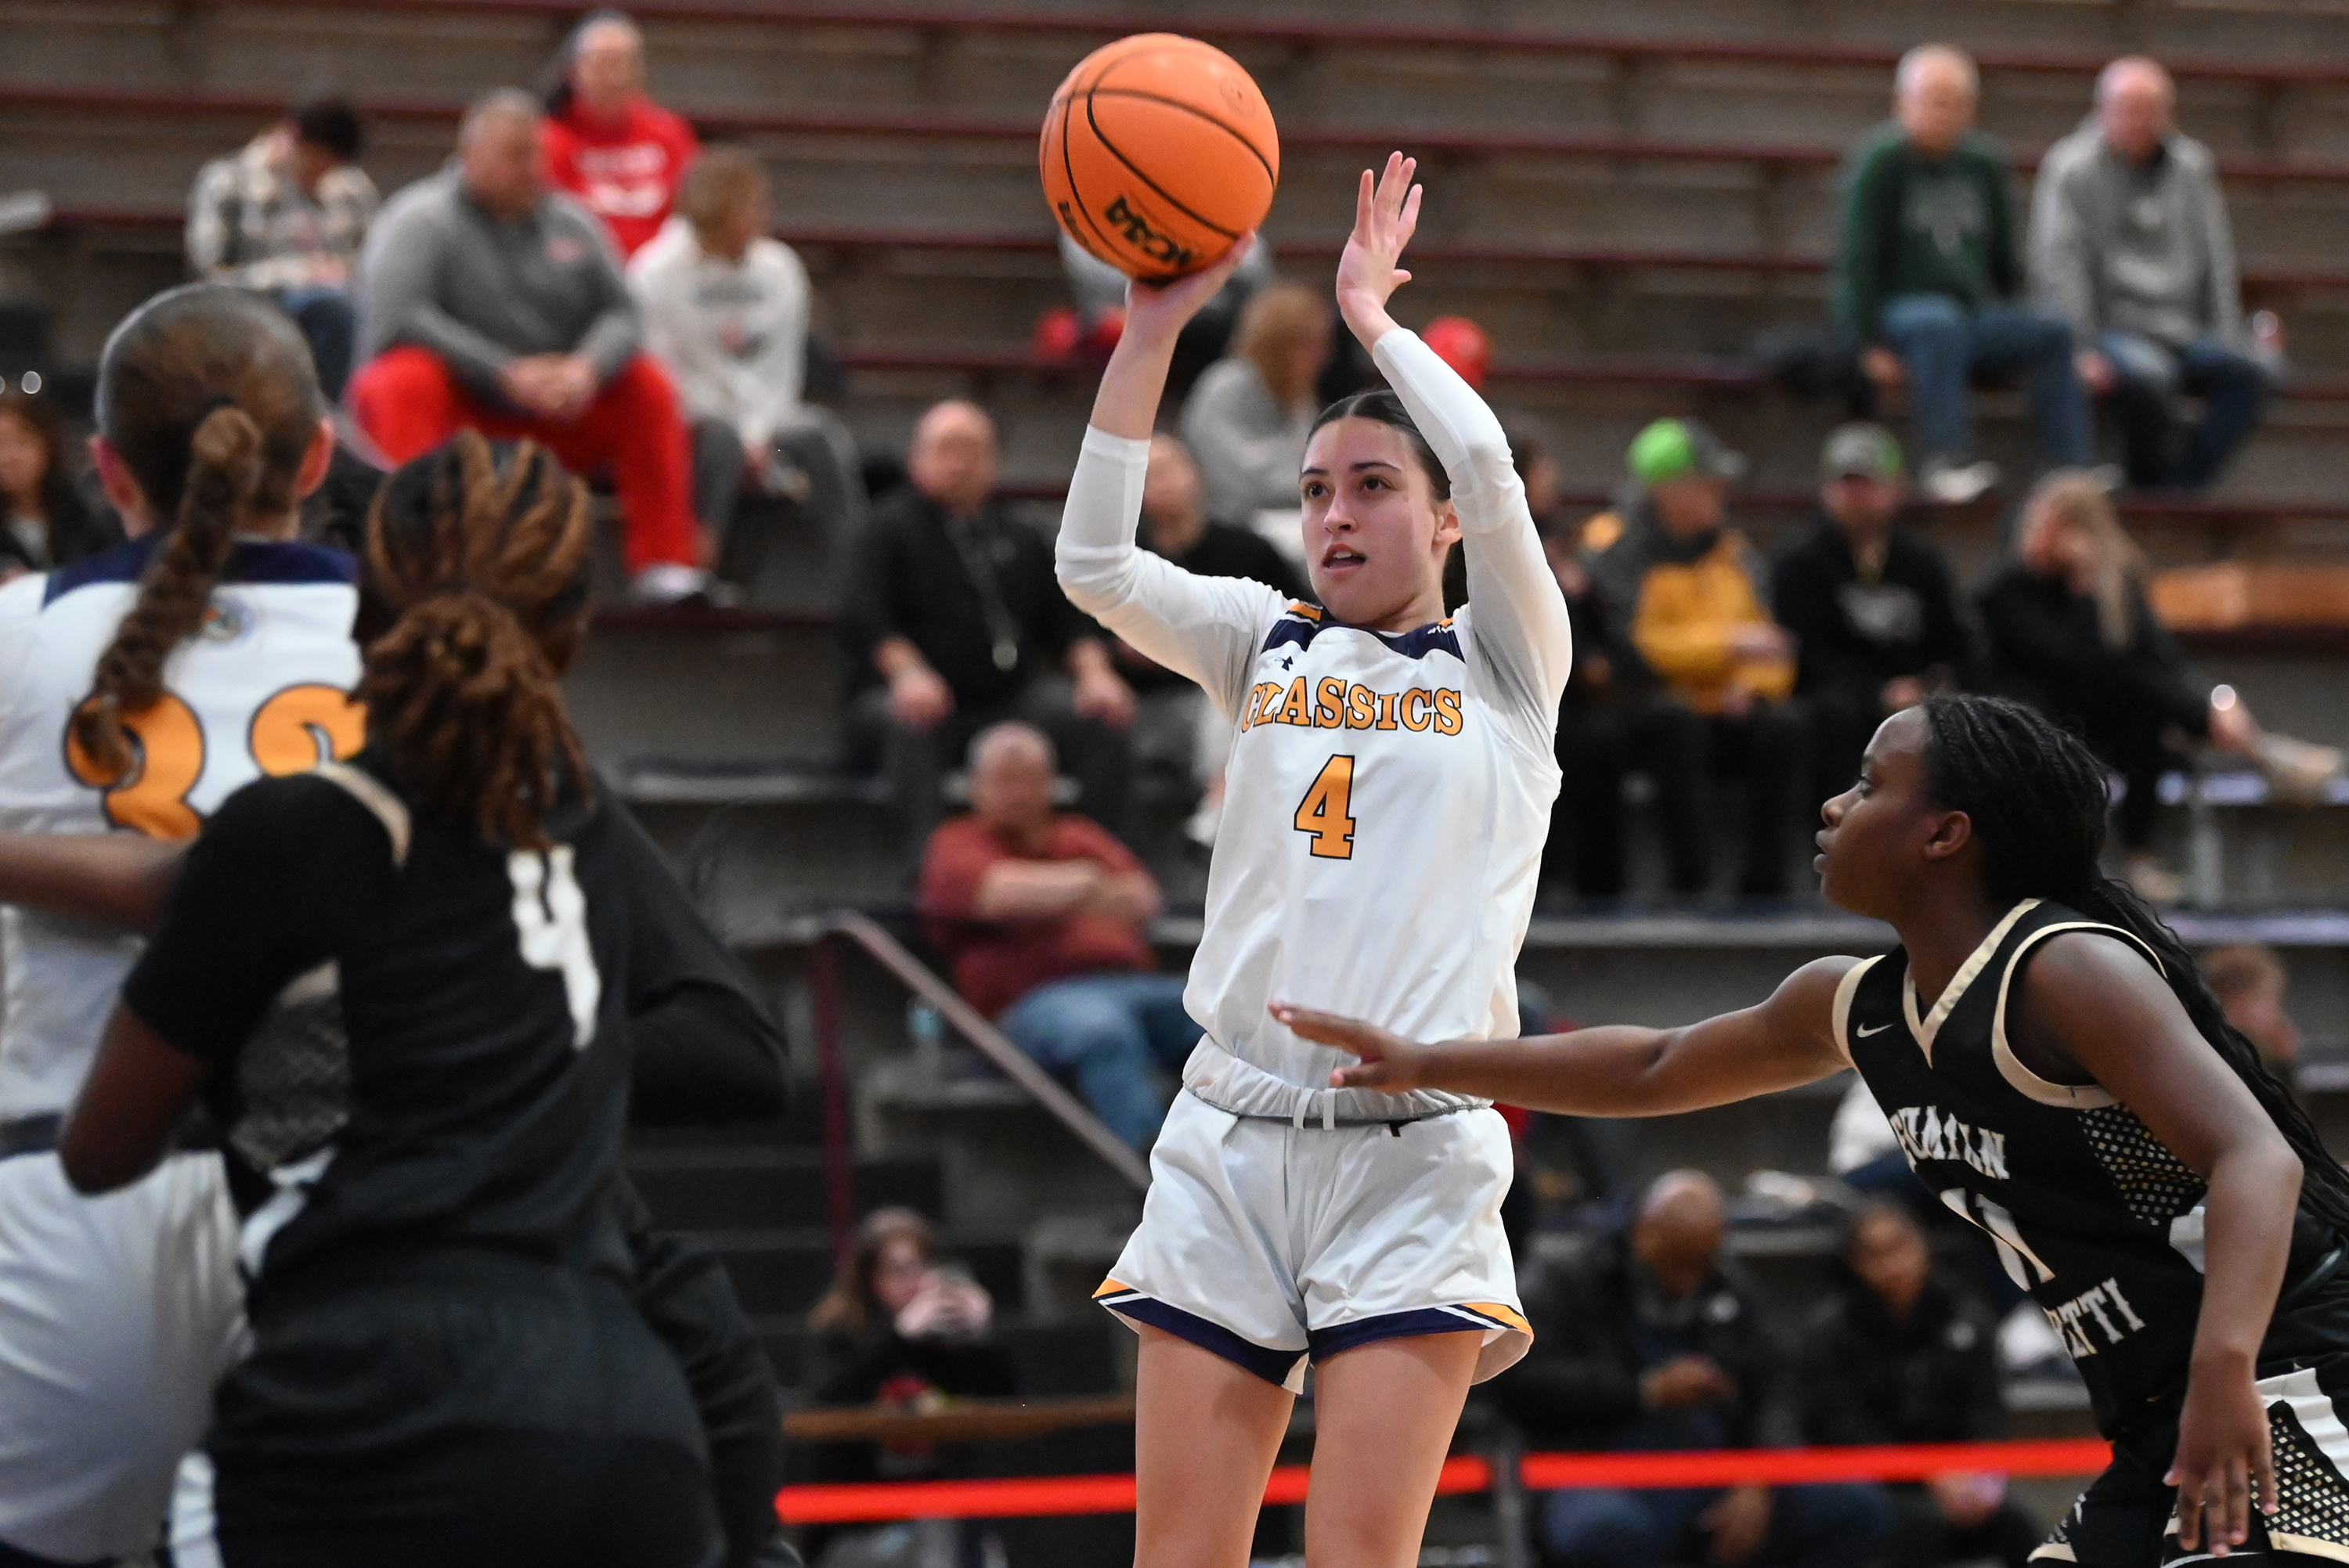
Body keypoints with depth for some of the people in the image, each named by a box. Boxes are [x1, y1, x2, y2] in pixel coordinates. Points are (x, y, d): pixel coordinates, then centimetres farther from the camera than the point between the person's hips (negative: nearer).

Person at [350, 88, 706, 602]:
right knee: (406, 382, -35)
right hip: (455, 403, -5)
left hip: (554, 415, 5)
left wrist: (586, 368, -22)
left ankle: (664, 565, -12)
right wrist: (507, 375, -26)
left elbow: (621, 314, 3)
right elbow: (395, 318, -22)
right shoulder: (423, 219, -8)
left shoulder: (569, 222, 8)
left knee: (648, 384, -11)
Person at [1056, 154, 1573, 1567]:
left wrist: (1366, 309, 4)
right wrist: (1155, 328, -3)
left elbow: (1489, 473, -9)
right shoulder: (1267, 645, 16)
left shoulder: (1506, 666, 8)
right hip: (1230, 1140, 3)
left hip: (1413, 1157, -3)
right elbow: (1095, 566, 1)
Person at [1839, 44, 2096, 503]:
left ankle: (2075, 468, -22)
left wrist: (2013, 323, 13)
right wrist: (1873, 344, -15)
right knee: (1940, 325, -38)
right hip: (1897, 307, -6)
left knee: (2051, 332, -18)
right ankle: (1947, 461, -45)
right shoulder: (1880, 161, -5)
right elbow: (1858, 259, -9)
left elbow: (2005, 256, 21)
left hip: (1974, 311, 6)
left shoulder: (1984, 163, 12)